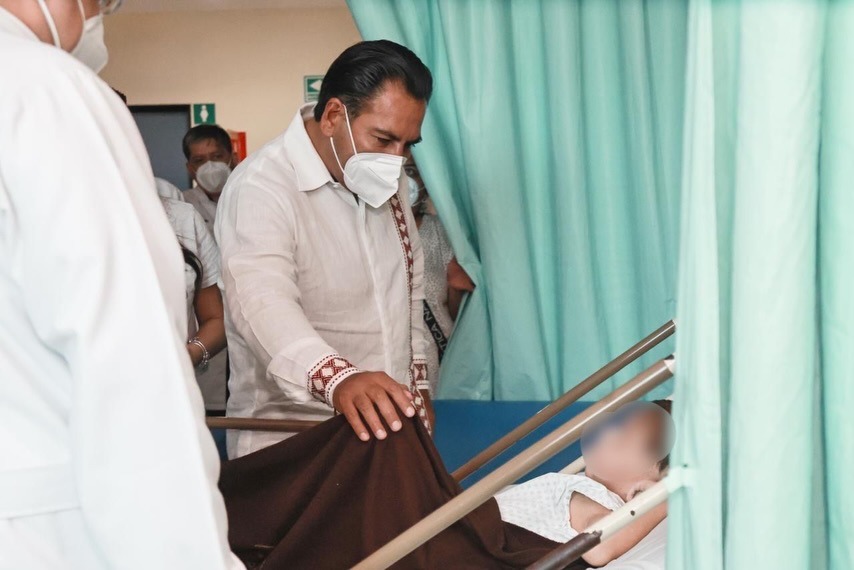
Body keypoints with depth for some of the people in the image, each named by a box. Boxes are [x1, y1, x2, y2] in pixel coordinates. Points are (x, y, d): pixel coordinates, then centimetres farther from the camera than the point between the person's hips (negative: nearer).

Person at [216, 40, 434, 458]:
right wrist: (337, 377, -50)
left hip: (384, 426, 7)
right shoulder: (261, 187, -17)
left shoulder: (385, 181, 8)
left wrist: (417, 380, 16)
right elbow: (263, 301, -34)